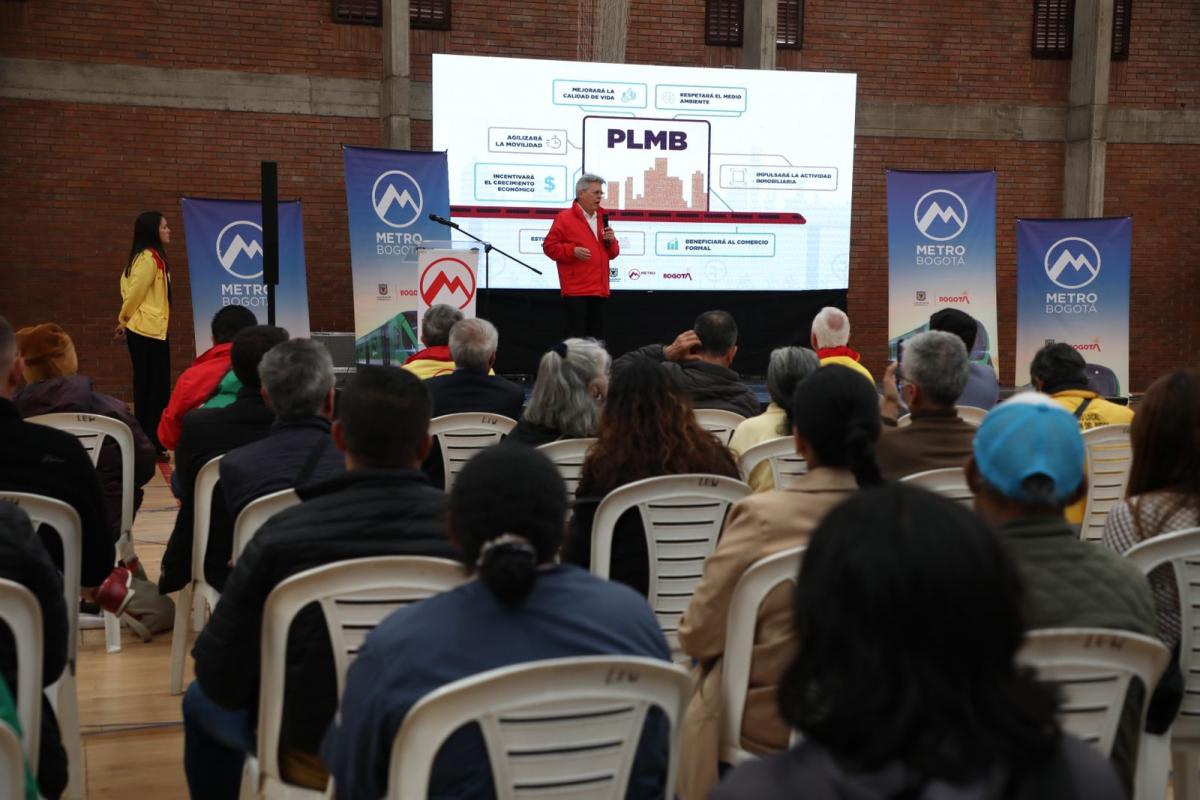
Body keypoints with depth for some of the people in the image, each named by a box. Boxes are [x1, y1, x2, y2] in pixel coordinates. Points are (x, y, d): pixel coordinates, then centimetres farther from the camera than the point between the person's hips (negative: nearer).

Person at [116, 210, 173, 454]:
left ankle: (145, 439, 20)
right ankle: (153, 442, -4)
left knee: (146, 386, 14)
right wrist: (125, 319, -3)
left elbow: (129, 287, 18)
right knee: (156, 388, -7)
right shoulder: (149, 258, -16)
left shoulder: (147, 257, 15)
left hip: (142, 330, 10)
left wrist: (125, 319, 10)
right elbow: (135, 292, -17)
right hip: (149, 331, -10)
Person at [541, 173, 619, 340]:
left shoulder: (602, 218, 18)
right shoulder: (565, 218, -3)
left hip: (599, 290, 7)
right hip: (576, 290, -7)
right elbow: (549, 246, -7)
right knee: (575, 335, -8)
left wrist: (611, 241, 0)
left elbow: (613, 253, 22)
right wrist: (573, 250, -18)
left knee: (597, 336, 9)